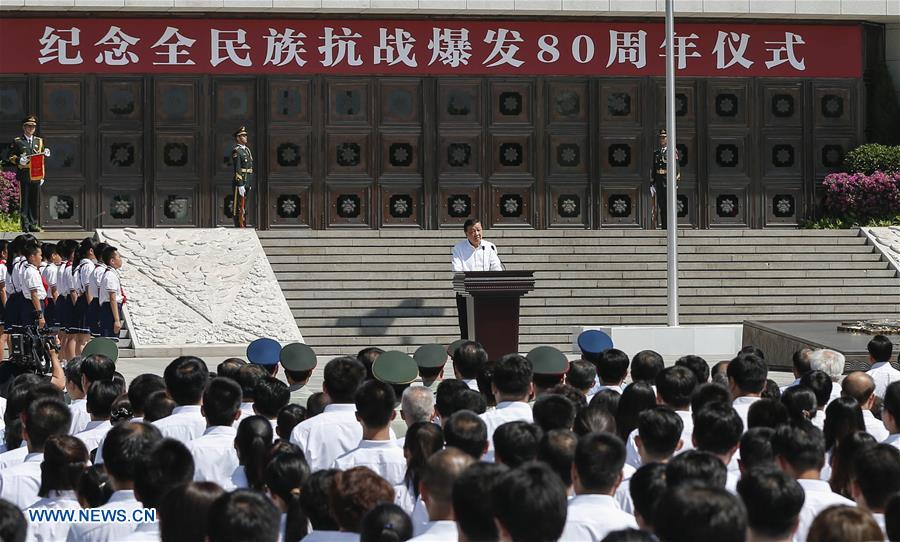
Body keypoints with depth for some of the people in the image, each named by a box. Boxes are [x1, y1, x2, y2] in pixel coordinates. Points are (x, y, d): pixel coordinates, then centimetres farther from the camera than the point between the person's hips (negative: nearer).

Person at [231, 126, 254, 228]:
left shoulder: (246, 150, 17)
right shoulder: (236, 151, -12)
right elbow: (237, 170, -19)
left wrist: (250, 184, 20)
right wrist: (240, 185, -23)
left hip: (246, 183, 9)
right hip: (240, 182, -9)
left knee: (244, 207, 12)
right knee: (238, 207, -7)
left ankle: (243, 226, 16)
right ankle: (239, 227, -7)